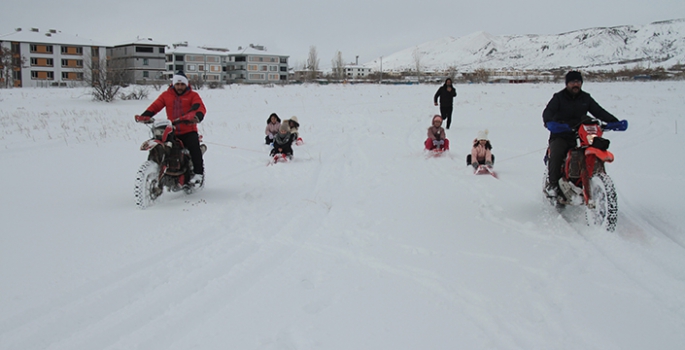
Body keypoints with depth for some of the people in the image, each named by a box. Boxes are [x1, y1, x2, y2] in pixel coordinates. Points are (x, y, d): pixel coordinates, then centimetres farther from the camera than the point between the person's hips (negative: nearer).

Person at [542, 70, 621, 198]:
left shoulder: (586, 98, 15)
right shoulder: (559, 97, 3)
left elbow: (599, 111, 9)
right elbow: (548, 111, -12)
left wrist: (613, 121, -9)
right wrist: (549, 122, -36)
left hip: (580, 134, 4)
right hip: (560, 135, -3)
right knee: (556, 154, -31)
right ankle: (553, 184, -23)